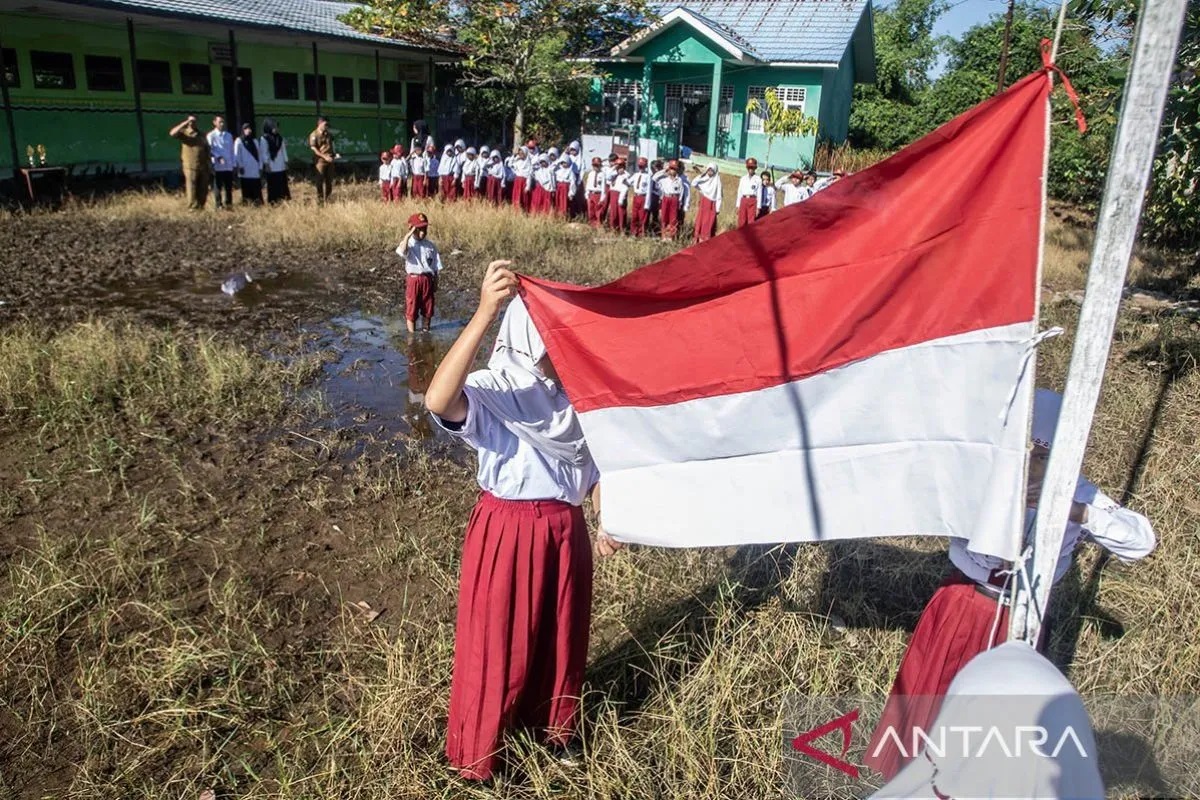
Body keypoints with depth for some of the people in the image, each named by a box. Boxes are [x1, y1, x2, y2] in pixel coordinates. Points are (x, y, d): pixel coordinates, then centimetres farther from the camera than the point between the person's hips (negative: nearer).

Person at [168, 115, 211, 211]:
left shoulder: (202, 135, 19)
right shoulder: (184, 133, 5)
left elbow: (207, 150, 19)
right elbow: (172, 133, -15)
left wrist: (210, 164, 10)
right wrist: (185, 123, -13)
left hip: (203, 167, 4)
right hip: (190, 167, -4)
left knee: (203, 189, 5)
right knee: (192, 189, -6)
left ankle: (201, 207, 13)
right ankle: (193, 208, -4)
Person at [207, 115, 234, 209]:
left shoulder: (229, 135, 13)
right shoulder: (211, 135, 1)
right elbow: (210, 150, -7)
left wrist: (233, 164, 9)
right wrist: (218, 157, -22)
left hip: (228, 166, 3)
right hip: (217, 166, -3)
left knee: (229, 187, 5)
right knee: (218, 187, 0)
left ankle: (229, 204, 12)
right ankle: (219, 205, 5)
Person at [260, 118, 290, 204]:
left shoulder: (279, 138, 12)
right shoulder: (264, 139, -4)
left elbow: (283, 150, 13)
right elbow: (264, 152, -7)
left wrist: (286, 162, 8)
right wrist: (266, 164, -12)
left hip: (281, 167, 5)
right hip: (271, 167, -5)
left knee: (283, 184, 3)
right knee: (273, 185, -3)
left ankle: (283, 200, 8)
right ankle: (273, 201, 1)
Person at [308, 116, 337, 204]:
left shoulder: (329, 134, 12)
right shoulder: (314, 135, -7)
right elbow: (314, 149, -11)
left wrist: (335, 153, 7)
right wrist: (324, 156, -18)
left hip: (330, 160, 6)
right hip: (320, 160, -6)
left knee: (329, 180, 8)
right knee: (320, 180, -3)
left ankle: (327, 198, 19)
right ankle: (320, 199, 5)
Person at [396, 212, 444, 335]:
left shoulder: (430, 246, 6)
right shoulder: (408, 243, -2)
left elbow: (436, 267, 9)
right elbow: (401, 252, -28)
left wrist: (435, 283, 6)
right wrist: (408, 235, -24)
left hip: (428, 279, 3)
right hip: (413, 279, -3)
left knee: (428, 310, 12)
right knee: (411, 310, 2)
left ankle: (426, 331, 27)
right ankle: (412, 334, 13)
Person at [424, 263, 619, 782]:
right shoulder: (492, 392, -20)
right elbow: (437, 400, -43)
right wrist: (484, 314, -50)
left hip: (566, 527, 6)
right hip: (508, 529, -5)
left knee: (563, 634, 21)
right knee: (499, 642, 9)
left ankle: (553, 727, 49)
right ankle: (476, 754, 35)